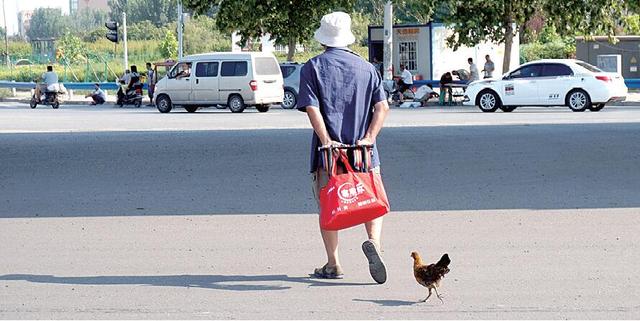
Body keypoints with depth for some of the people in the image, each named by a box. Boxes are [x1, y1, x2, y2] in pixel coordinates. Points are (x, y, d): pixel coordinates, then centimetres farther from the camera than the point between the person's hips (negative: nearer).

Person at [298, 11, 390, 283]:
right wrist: (368, 138, -7)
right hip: (363, 150, 1)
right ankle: (373, 241, -18)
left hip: (328, 149, -1)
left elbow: (312, 108, -11)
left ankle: (333, 265, 11)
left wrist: (327, 142, -15)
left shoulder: (312, 67, 1)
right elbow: (382, 107, -1)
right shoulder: (366, 67, 9)